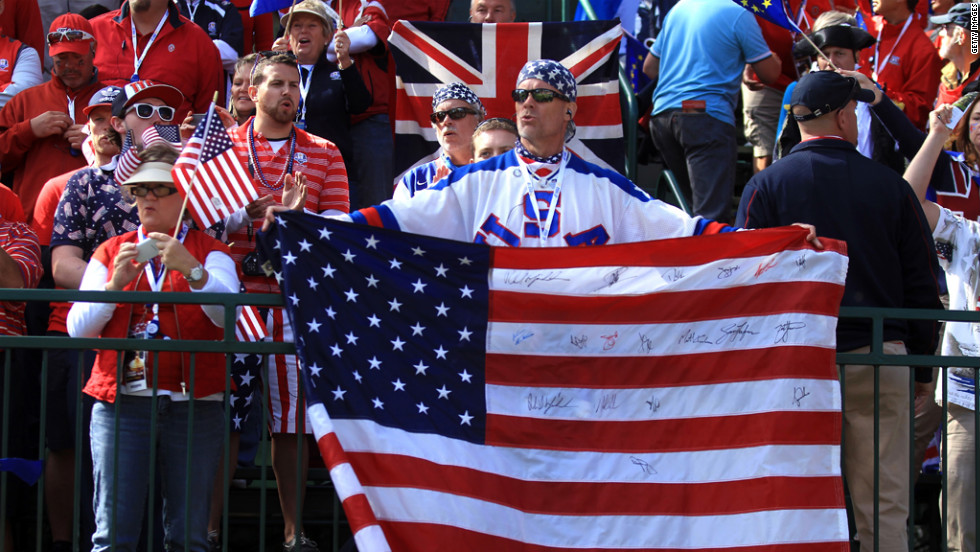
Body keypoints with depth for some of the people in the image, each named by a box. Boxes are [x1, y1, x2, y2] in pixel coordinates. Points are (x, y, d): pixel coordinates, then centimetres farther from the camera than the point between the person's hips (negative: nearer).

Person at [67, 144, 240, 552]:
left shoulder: (209, 252, 10)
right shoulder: (110, 253, 15)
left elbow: (227, 313, -9)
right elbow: (77, 328, 5)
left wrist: (190, 269, -24)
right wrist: (116, 283, -10)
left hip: (194, 403, -1)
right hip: (122, 400, 1)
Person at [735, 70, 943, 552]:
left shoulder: (765, 186, 1)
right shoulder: (890, 186, 5)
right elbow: (924, 282, 8)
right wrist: (921, 363, 15)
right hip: (881, 360, 1)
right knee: (883, 510, 3)